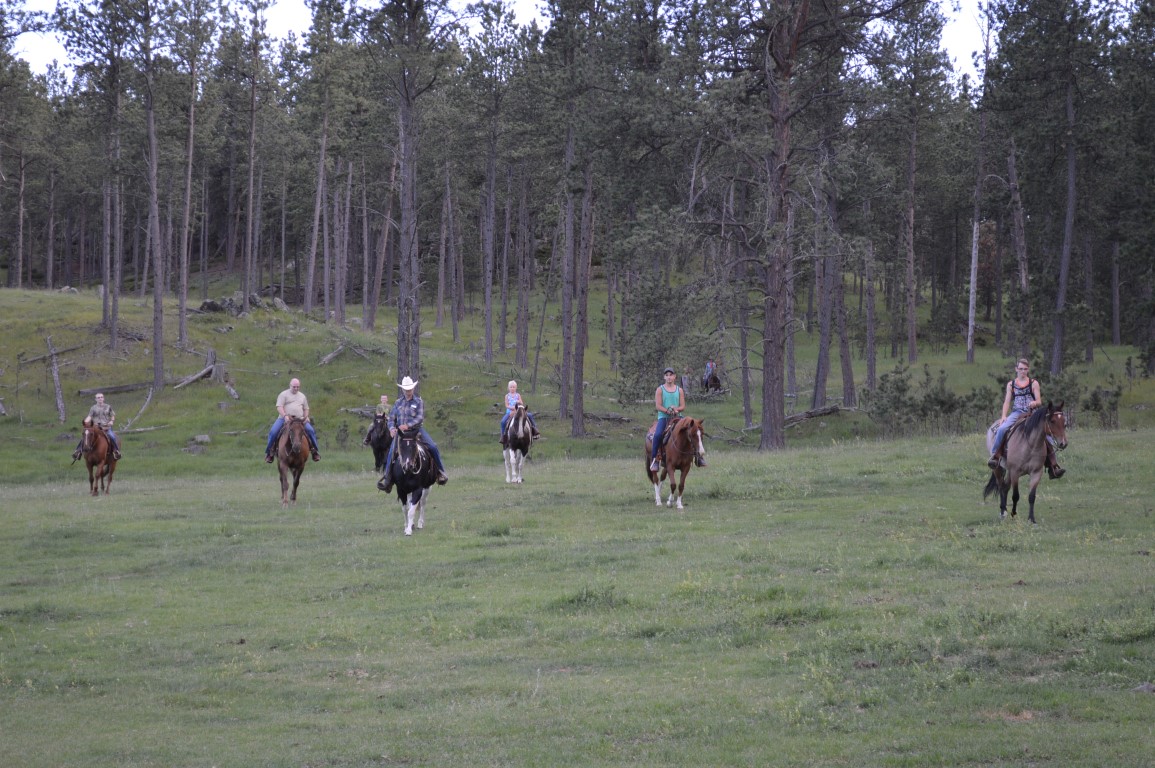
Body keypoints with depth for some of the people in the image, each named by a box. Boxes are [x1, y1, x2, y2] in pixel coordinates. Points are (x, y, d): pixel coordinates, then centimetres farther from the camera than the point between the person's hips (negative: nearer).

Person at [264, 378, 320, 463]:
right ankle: (269, 452, -6)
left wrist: (306, 417, 3)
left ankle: (315, 451, -6)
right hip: (284, 418, -2)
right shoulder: (283, 395, 4)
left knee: (310, 430, -19)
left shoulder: (302, 396, 20)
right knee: (273, 432, -22)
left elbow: (306, 409, 24)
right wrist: (285, 416, -23)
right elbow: (279, 407, -7)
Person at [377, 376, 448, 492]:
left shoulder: (419, 402, 3)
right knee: (391, 452, -16)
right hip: (400, 432, 2)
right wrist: (392, 428, -9)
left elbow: (420, 418, -9)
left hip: (417, 430, -2)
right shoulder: (398, 403, 12)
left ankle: (441, 472, -7)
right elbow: (391, 418, 13)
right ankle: (387, 479, -8)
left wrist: (408, 425, -23)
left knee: (433, 447, -19)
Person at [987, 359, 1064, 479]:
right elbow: (1007, 401, 9)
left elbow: (1039, 401, 2)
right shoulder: (1011, 384, 12)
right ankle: (994, 456, -21)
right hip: (1016, 413, 0)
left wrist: (1034, 403, -22)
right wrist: (1004, 416, -5)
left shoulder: (1034, 383, 8)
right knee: (1002, 429, -28)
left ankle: (1053, 467, -9)